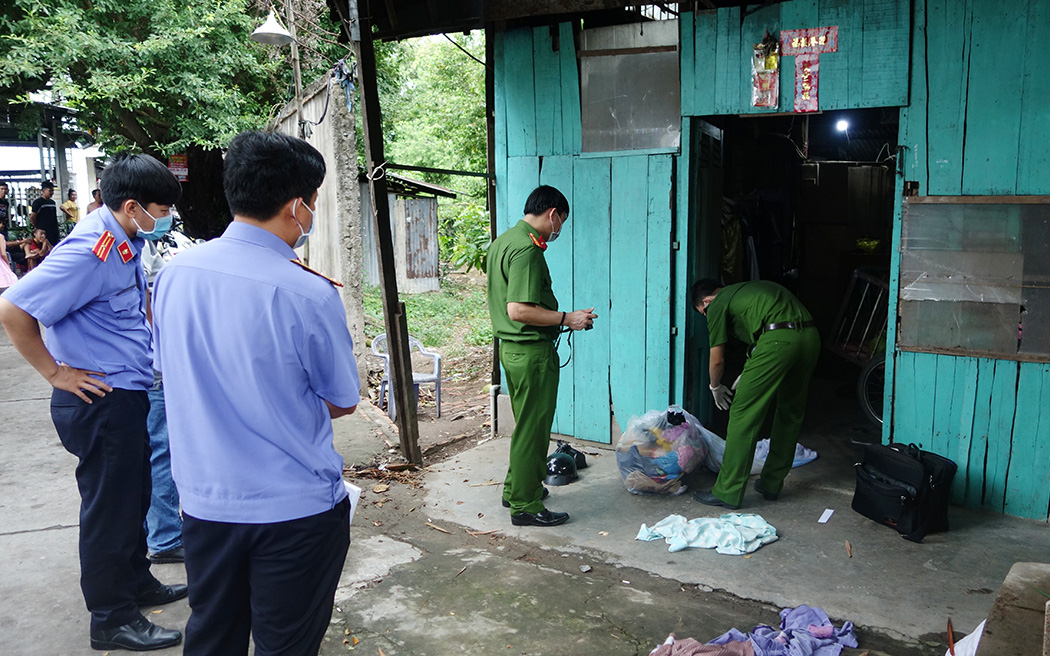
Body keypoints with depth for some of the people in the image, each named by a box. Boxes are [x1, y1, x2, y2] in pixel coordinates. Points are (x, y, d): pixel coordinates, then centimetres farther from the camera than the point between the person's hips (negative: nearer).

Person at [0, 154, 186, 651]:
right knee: (109, 507, 4)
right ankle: (112, 620, 20)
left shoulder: (124, 243, 6)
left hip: (127, 395, 9)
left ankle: (137, 584, 40)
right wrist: (56, 372, -16)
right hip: (100, 401, -9)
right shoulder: (90, 251, -22)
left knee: (132, 497, 22)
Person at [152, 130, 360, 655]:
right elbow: (343, 401, -7)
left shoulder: (173, 272, -5)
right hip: (295, 510, -5)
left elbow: (169, 374, 11)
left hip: (203, 500, 5)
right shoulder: (310, 294, -21)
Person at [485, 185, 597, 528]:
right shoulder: (528, 249, -19)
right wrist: (566, 318, -17)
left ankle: (516, 489, 34)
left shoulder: (503, 240, 13)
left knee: (526, 424, 22)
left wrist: (557, 318, 19)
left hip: (511, 347, 10)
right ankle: (526, 506, 12)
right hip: (533, 351, -10)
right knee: (532, 429, 1)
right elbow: (518, 309, -26)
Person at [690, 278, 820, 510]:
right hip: (811, 337, 9)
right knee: (790, 415, 19)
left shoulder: (718, 304, 10)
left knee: (743, 415, 2)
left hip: (779, 340, -8)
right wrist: (748, 376, 44)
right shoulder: (745, 289, 32)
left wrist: (715, 388, 32)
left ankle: (728, 492, 8)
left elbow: (717, 360, 13)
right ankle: (771, 485, 32)